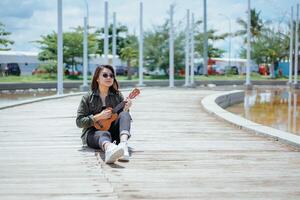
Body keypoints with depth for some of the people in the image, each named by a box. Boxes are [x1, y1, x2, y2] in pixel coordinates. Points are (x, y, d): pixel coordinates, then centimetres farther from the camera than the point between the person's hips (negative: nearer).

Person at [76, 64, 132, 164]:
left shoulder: (117, 96, 10)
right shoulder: (88, 98, 2)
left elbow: (123, 116, 10)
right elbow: (79, 122, -2)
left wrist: (126, 109, -11)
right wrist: (98, 117, -15)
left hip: (113, 131, 3)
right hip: (93, 132, -3)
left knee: (124, 114, -24)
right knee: (104, 134, -39)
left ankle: (123, 144, -53)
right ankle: (110, 149, -79)